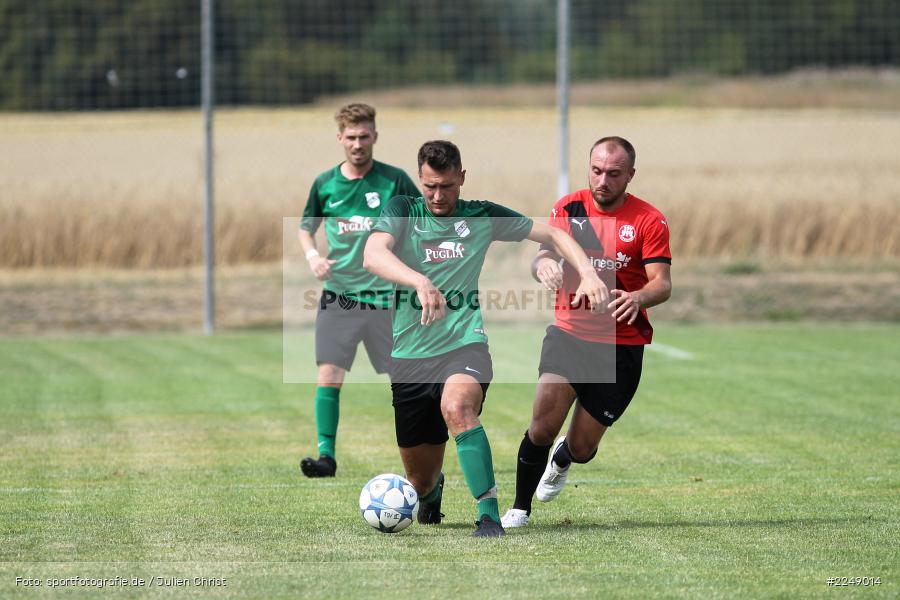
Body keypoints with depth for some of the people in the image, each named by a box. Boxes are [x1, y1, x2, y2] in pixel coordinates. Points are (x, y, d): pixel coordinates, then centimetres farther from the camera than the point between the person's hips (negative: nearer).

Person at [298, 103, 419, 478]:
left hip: (384, 296, -1)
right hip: (337, 296, 2)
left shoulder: (394, 181, -3)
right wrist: (312, 255, -3)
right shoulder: (325, 184, 4)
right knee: (328, 377, -11)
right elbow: (306, 226, 18)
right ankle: (326, 455, -8)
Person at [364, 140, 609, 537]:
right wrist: (420, 281, -38)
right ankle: (433, 491, 47)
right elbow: (373, 255, -19)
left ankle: (490, 516, -37)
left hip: (465, 345, -1)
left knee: (457, 406, -37)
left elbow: (551, 234, 13)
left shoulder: (481, 216, 6)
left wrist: (588, 273, -5)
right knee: (420, 481, 8)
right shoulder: (403, 211, 1)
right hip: (410, 354, 1)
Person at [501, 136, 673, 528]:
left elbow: (662, 284, -11)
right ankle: (519, 509, 0)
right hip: (569, 331, 1)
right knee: (544, 424, -19)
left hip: (621, 345, -1)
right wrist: (544, 266, -30)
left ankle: (562, 459, 43)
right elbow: (542, 257, -4)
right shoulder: (569, 208, 2)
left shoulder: (650, 221, -6)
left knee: (583, 446, 5)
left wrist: (638, 297, -35)